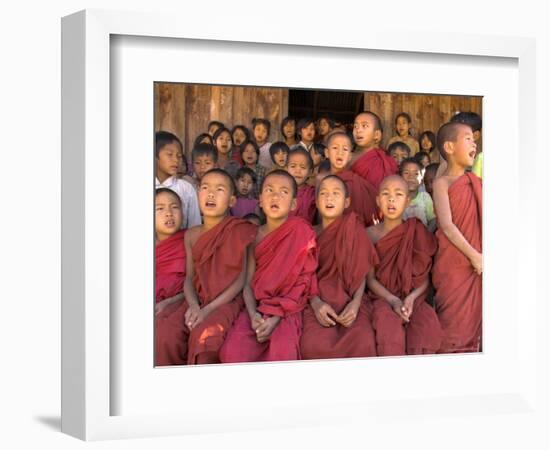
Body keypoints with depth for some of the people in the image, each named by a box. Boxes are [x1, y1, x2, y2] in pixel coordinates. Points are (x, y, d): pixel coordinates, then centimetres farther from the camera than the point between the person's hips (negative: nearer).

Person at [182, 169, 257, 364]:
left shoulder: (241, 231, -2)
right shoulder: (192, 235, 12)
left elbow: (243, 278, -7)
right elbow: (189, 278, 8)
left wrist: (208, 309, -16)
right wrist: (193, 306, -14)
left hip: (227, 301, -5)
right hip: (198, 301, 5)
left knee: (206, 334, -35)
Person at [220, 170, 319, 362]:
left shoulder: (300, 232, -1)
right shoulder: (256, 236, 9)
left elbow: (301, 280, -6)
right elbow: (248, 282, 6)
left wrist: (276, 317, -15)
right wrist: (252, 315, -13)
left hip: (287, 309, -3)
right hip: (258, 308, 3)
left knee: (283, 351, -33)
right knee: (232, 351, -24)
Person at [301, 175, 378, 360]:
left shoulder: (354, 230, 10)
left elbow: (361, 272, 3)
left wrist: (355, 304, -15)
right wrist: (316, 303, -16)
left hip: (350, 300, 0)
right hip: (318, 301, 1)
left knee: (362, 343, -33)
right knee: (313, 344, -33)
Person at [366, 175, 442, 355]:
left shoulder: (417, 232, 4)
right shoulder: (370, 234, 1)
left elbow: (425, 277, 3)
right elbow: (370, 278, -2)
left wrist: (411, 298, -17)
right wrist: (393, 301, -18)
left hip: (414, 298, 2)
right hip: (383, 297, -1)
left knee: (430, 325, -30)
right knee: (388, 324, -35)